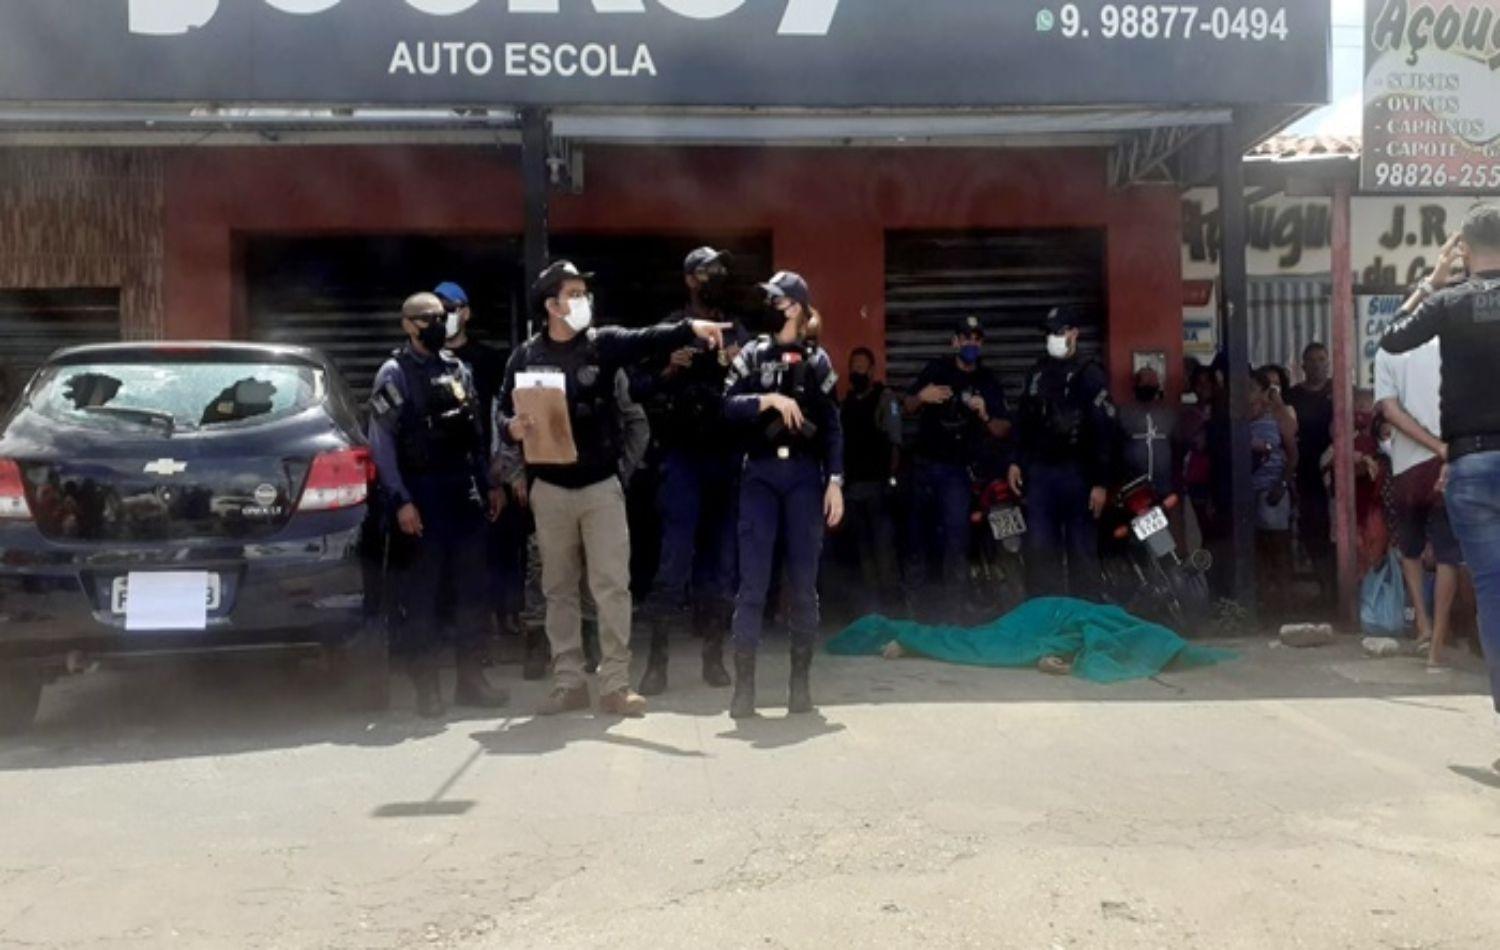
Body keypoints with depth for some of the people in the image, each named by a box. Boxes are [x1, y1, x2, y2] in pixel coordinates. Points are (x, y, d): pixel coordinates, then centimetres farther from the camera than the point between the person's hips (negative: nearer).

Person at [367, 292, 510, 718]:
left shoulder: (459, 369, 14)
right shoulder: (395, 373, -3)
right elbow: (381, 443, -9)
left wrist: (488, 485, 12)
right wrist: (401, 501, -15)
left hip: (464, 489, 6)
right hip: (422, 493, -5)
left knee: (471, 586, 7)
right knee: (423, 590, -1)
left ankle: (471, 678, 16)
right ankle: (427, 686, 7)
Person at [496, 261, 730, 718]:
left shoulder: (604, 343, 0)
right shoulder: (526, 356, 3)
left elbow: (648, 340, -17)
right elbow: (504, 411, 4)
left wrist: (690, 327, -34)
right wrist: (511, 427, -19)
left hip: (601, 485, -1)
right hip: (550, 489, 1)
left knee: (612, 585, -3)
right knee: (559, 589, 9)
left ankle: (615, 683, 5)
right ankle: (568, 681, 19)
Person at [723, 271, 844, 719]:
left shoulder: (817, 361, 8)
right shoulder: (751, 355, 9)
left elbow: (832, 426, 5)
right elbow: (729, 405, -3)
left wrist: (835, 481, -1)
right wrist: (770, 399, -17)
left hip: (805, 474, 0)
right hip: (760, 473, 0)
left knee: (803, 582, 3)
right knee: (752, 581, -5)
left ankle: (801, 682, 12)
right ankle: (744, 685, -2)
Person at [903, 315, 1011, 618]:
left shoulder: (988, 383, -1)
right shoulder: (936, 369, 3)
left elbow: (1003, 431, -5)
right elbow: (908, 409, 4)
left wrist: (985, 415, -25)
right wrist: (921, 397, -18)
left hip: (958, 468, -2)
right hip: (924, 462, 2)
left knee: (955, 531, -17)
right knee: (920, 526, 12)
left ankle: (952, 597, -14)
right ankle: (916, 588, 25)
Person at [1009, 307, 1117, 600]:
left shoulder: (1090, 374, -4)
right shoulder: (1037, 372, 14)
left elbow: (1105, 431, -9)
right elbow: (1025, 422, 20)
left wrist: (1101, 482, -14)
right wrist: (1017, 462, 10)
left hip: (1077, 473, -4)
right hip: (1039, 471, 5)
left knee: (1082, 549, 1)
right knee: (1040, 549, 3)